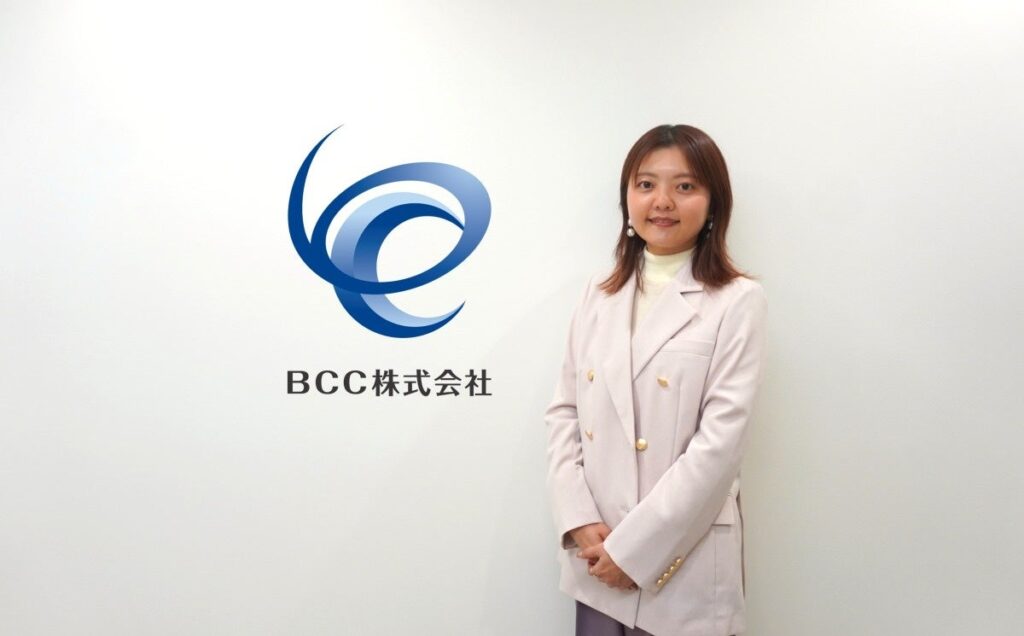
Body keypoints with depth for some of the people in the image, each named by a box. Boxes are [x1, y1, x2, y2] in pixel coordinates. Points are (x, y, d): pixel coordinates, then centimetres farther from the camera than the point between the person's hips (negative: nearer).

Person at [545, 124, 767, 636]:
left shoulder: (736, 300, -7)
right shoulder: (599, 293, 7)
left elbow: (721, 441, -13)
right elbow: (564, 412, 5)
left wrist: (634, 547, -14)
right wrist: (581, 524, -7)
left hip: (683, 562, -3)